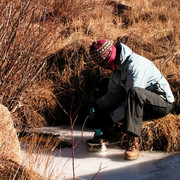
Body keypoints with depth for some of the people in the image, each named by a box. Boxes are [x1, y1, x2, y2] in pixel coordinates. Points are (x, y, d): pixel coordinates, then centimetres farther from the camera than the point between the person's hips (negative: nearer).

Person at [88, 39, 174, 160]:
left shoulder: (135, 64, -24)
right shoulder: (116, 67, 5)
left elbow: (133, 96, -28)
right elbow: (113, 94, 7)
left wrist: (111, 118, -27)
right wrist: (96, 107, -11)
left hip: (163, 103, -9)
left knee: (135, 92, -40)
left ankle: (134, 141, -40)